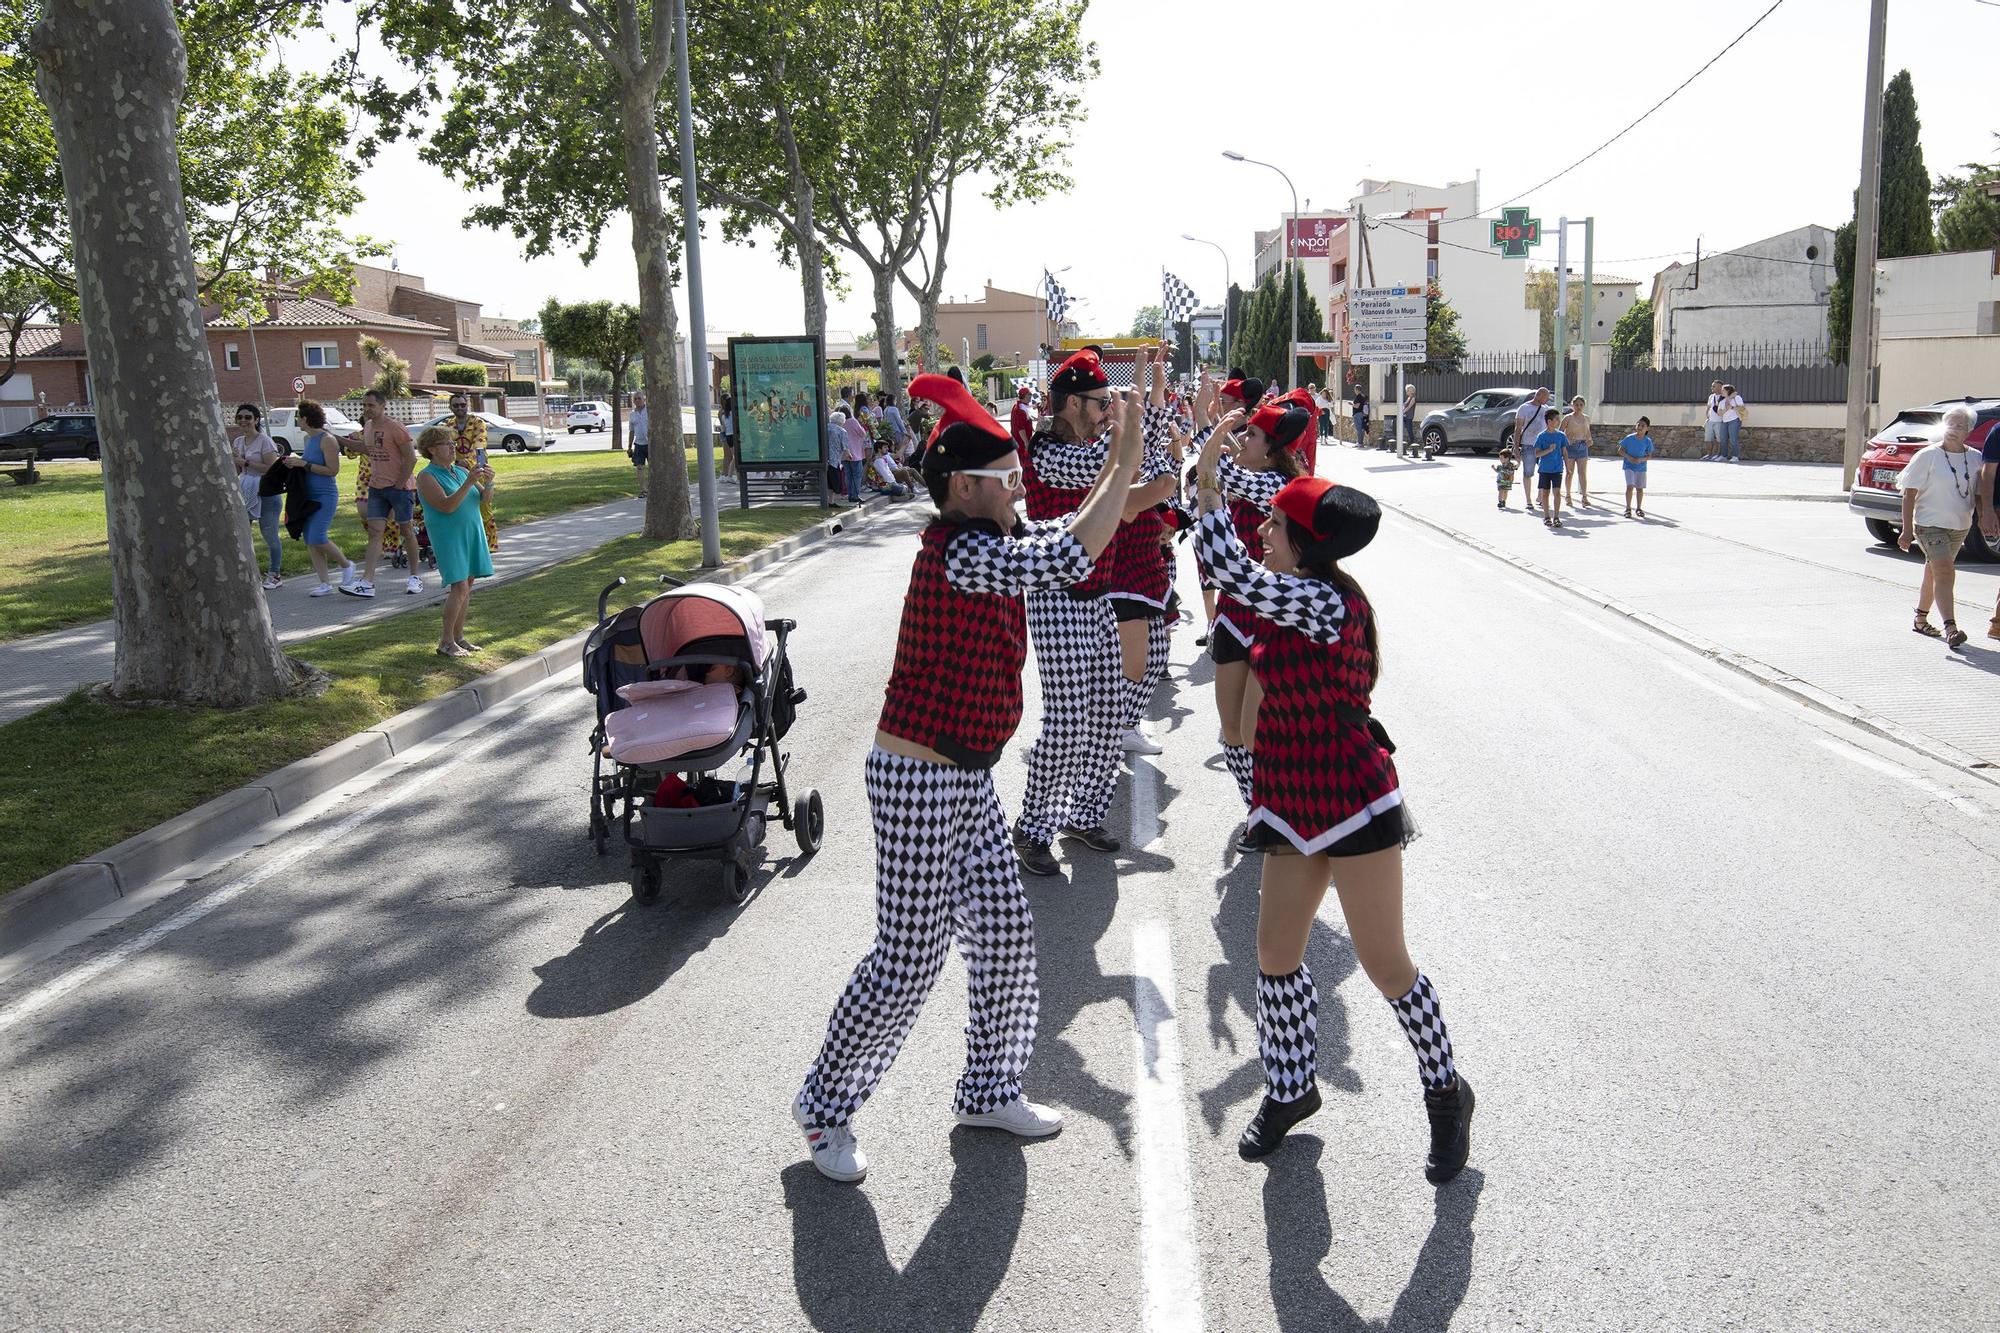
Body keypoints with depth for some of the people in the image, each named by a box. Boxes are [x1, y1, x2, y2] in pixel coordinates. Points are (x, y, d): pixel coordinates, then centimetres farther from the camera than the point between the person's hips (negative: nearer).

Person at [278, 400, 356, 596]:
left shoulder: (327, 440, -13)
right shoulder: (307, 439, 13)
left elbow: (333, 470, -18)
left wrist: (304, 464, -19)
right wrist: (296, 461, 5)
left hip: (325, 496, -9)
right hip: (309, 495, 9)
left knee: (317, 538, -16)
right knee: (309, 541, 4)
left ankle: (346, 565, 9)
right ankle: (325, 584, 8)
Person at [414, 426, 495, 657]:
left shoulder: (460, 471, 12)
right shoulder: (427, 477, -7)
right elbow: (446, 506, -20)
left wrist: (488, 483, -9)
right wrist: (468, 482, -25)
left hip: (472, 534, 7)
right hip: (449, 536, -7)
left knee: (467, 587, 6)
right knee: (459, 587, -14)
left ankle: (459, 637, 14)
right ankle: (446, 642, -8)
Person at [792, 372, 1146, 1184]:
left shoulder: (982, 543, 7)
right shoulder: (960, 552, -22)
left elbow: (1067, 536, 19)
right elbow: (1072, 560, -32)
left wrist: (1121, 458, 9)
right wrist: (1127, 461, -23)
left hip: (966, 780, 10)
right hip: (918, 781, -10)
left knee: (1003, 934, 15)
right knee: (908, 962, 0)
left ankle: (989, 1091, 34)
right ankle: (824, 1109, 20)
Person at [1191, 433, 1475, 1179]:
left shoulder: (1330, 602, -21)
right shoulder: (1293, 596, 5)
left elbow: (1236, 577, -32)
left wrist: (1207, 490, -23)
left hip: (1351, 801, -8)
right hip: (1296, 802, 9)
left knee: (1384, 963, 1)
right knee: (1276, 955, 11)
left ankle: (1446, 1093, 24)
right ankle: (1290, 1090, 29)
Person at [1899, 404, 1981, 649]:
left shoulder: (1975, 459, 6)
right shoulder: (1928, 456, -8)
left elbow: (1979, 494, 14)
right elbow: (1909, 493, -8)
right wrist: (1907, 530, -12)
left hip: (1960, 526, 5)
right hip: (1930, 523, -5)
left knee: (1934, 573, 17)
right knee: (1944, 573, -17)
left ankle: (1921, 619, 32)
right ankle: (1950, 628, -23)